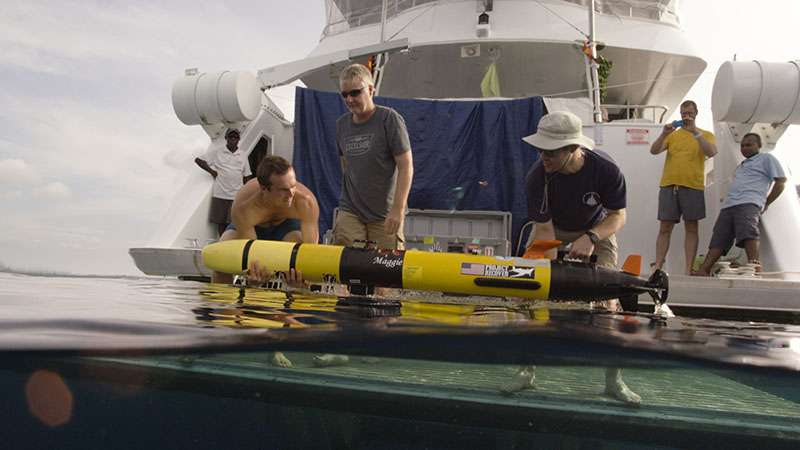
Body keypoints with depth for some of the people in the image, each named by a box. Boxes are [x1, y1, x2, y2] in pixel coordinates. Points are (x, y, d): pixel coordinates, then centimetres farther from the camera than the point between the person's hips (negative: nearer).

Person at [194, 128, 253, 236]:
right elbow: (198, 160, 7)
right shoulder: (216, 151, 6)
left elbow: (247, 176, 17)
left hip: (237, 195, 1)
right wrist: (212, 172, 1)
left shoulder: (243, 155, 14)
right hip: (220, 194, -1)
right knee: (221, 222, 3)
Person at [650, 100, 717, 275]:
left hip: (692, 186, -1)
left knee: (691, 229, -1)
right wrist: (663, 134, -13)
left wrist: (695, 131, -14)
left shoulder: (705, 135, 12)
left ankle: (688, 270, 1)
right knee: (664, 228, -1)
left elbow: (711, 152, -8)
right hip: (668, 185, 1)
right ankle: (658, 268, 1)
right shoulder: (672, 134, 17)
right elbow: (653, 151, 3)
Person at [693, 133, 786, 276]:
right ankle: (704, 270, -16)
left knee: (747, 231, -31)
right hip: (728, 205, 7)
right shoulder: (739, 167, 37)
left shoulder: (766, 159, 15)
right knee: (718, 237, -6)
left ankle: (754, 265, -44)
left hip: (749, 202, -7)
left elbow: (780, 182, 6)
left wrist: (765, 204, -1)